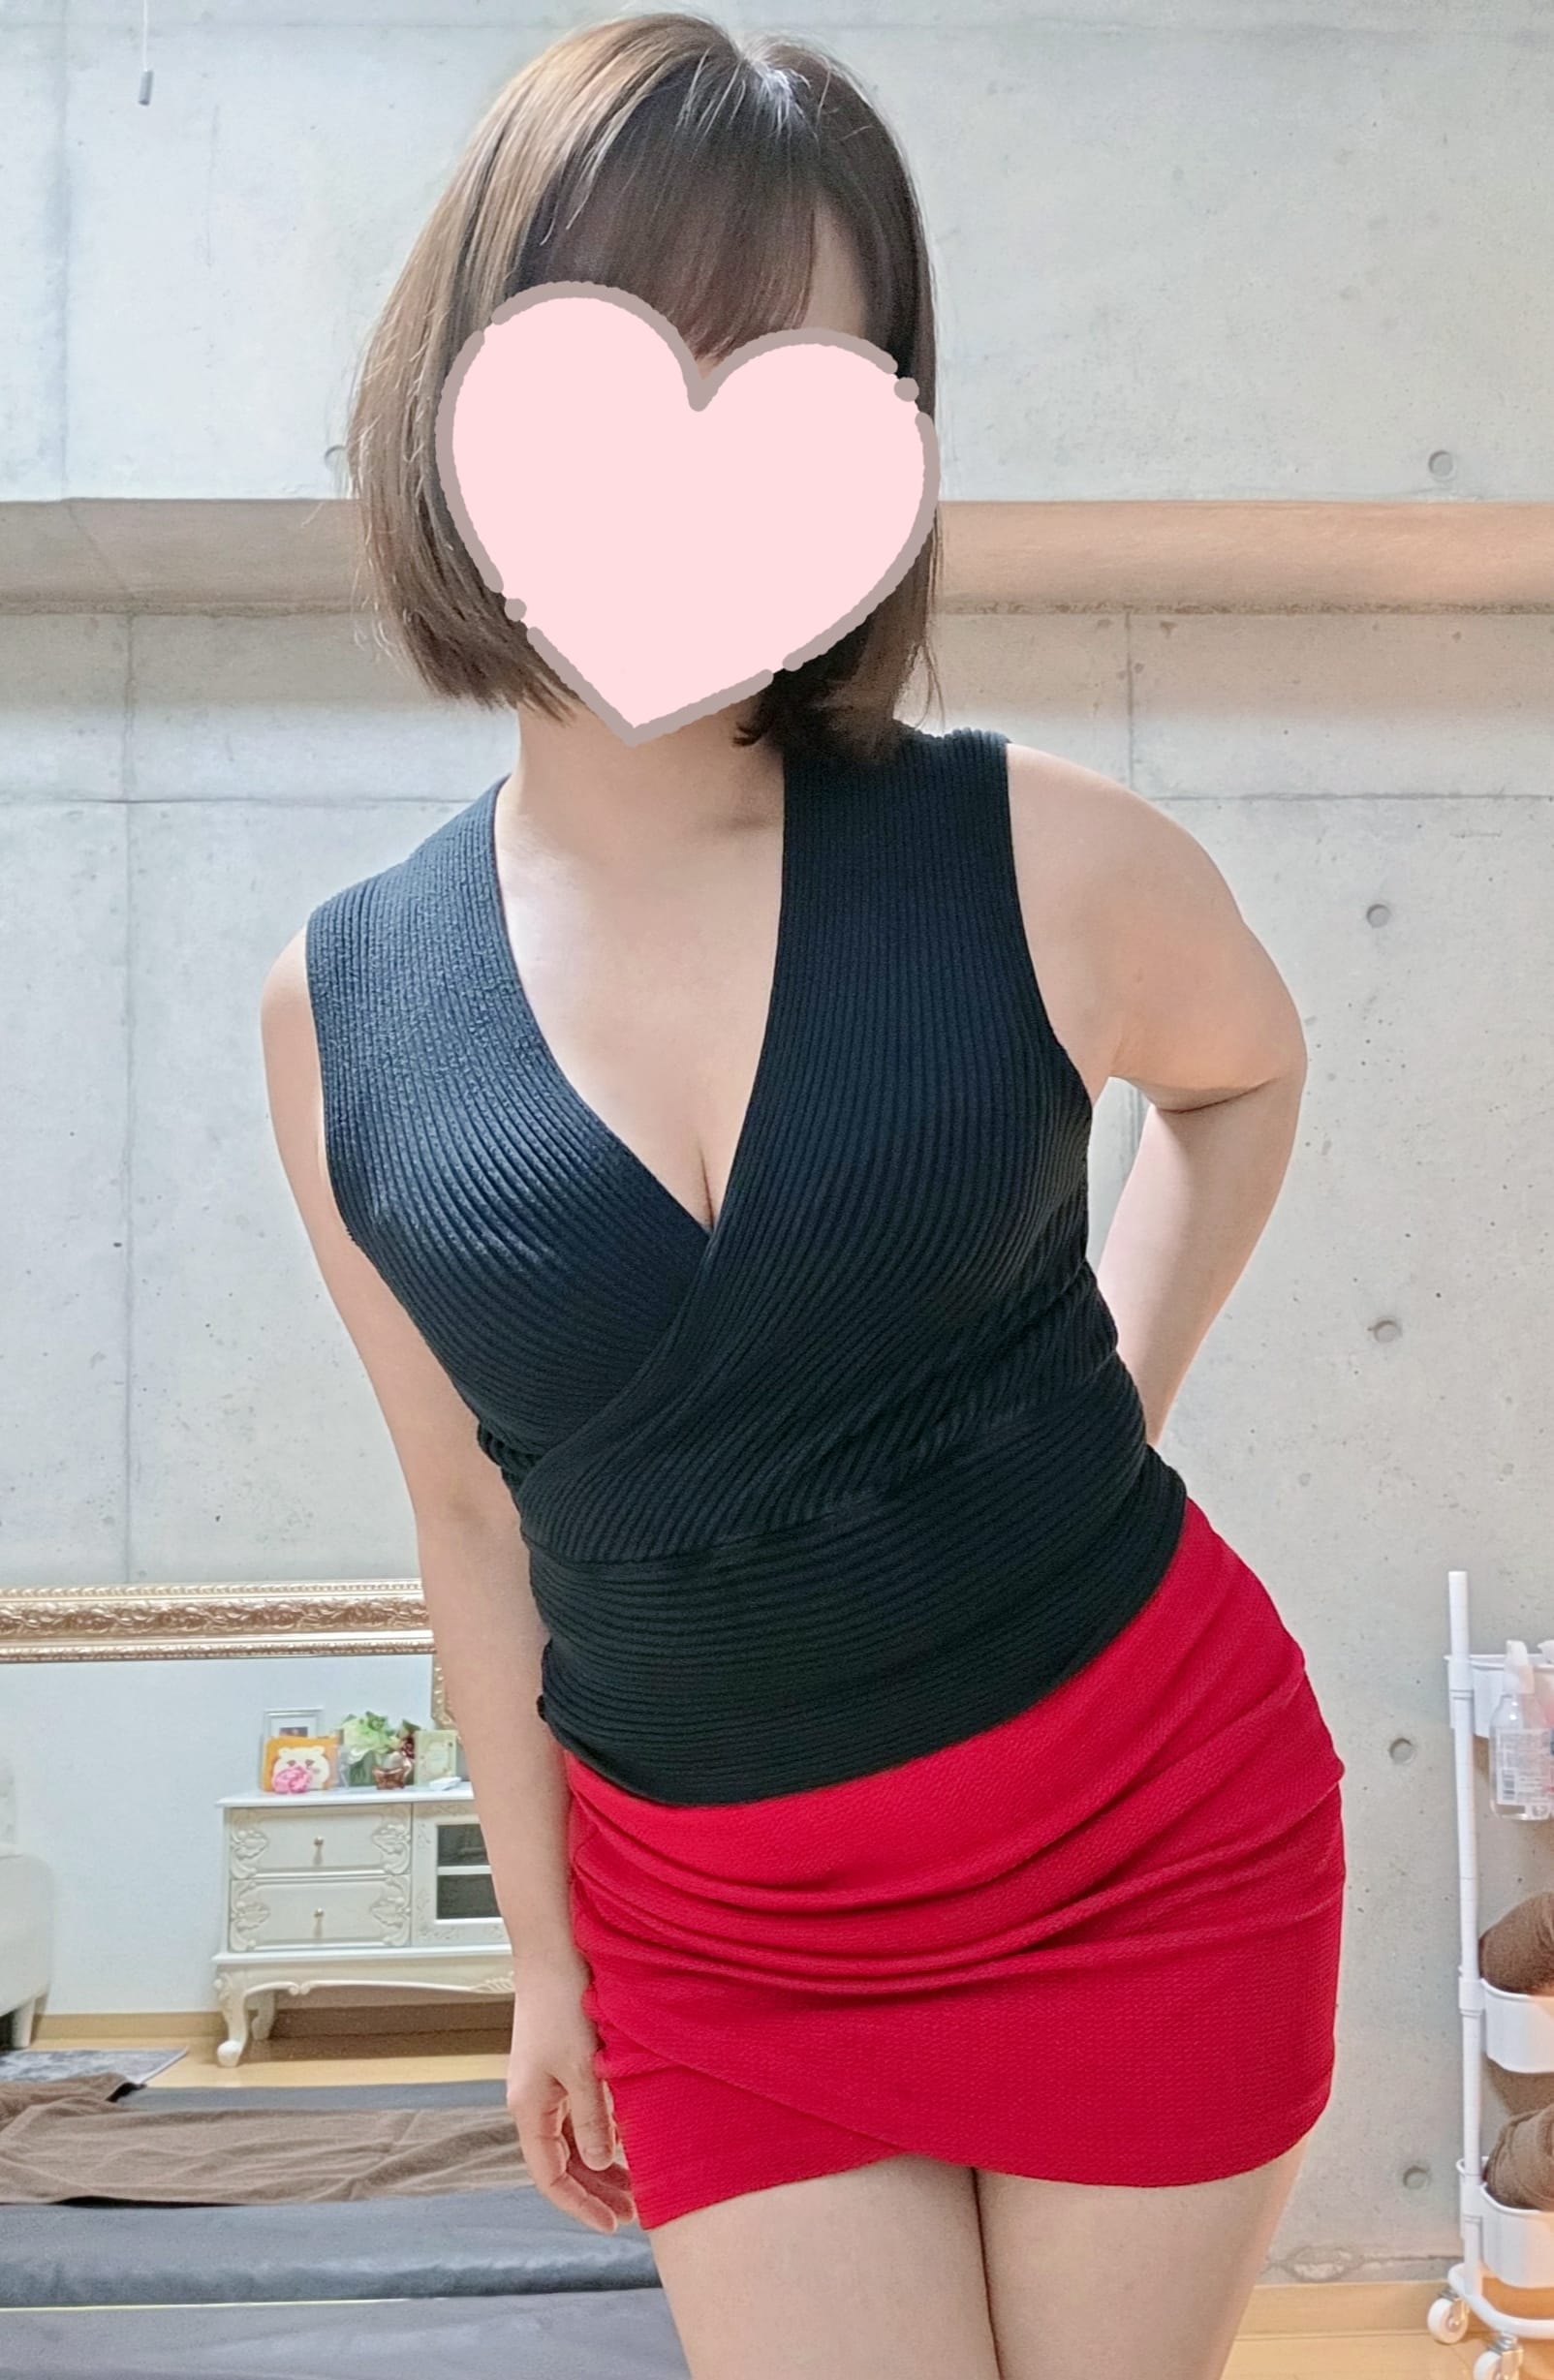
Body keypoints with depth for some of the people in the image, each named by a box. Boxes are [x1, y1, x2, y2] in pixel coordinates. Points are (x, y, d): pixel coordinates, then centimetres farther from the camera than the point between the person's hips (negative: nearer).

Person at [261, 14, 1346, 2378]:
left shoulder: (1045, 867, -15)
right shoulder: (345, 1009, -8)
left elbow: (1243, 1069, 10)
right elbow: (474, 1511, 3)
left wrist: (1112, 1408, 0)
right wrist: (545, 1954, 11)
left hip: (1151, 1847, 0)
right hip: (715, 1929, 1)